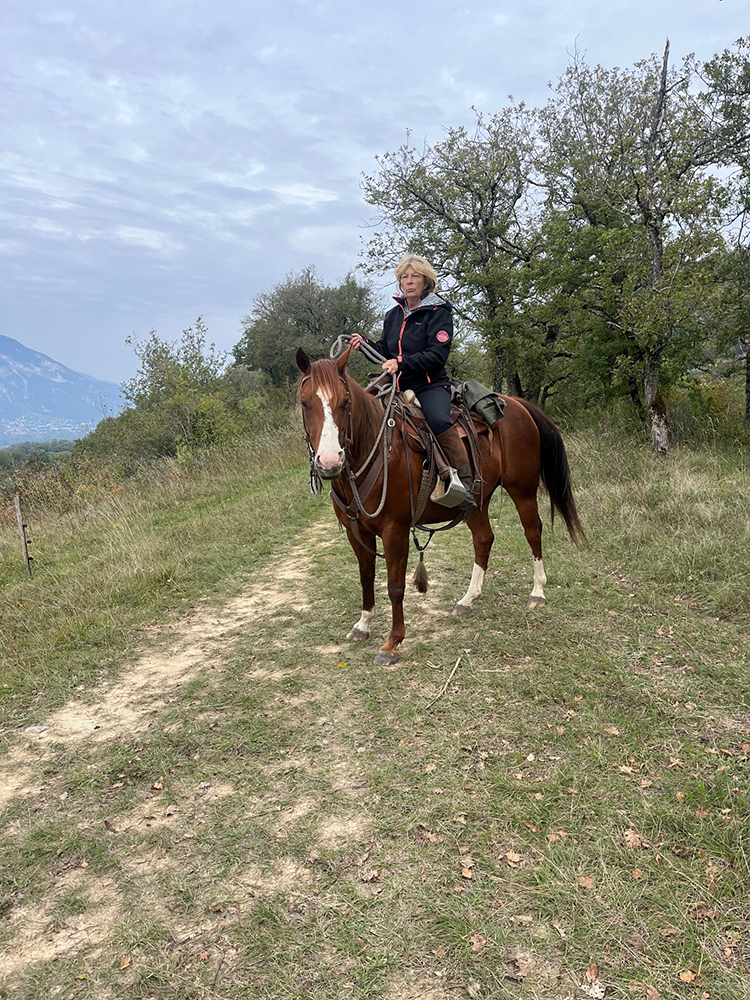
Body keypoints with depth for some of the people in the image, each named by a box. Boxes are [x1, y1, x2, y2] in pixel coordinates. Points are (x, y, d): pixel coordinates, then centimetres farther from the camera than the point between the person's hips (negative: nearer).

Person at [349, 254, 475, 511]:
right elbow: (385, 353, 24)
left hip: (430, 386, -6)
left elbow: (437, 355, -14)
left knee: (438, 420, -36)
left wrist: (401, 363, -25)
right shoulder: (393, 315, 17)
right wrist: (365, 344, 5)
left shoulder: (438, 313, -2)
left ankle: (466, 481, -32)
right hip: (397, 387, 7)